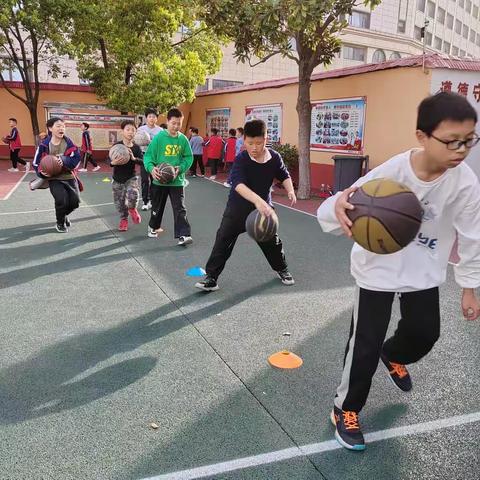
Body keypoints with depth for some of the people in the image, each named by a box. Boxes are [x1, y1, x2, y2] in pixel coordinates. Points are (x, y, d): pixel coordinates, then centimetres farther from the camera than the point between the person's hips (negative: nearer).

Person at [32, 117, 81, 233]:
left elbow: (76, 160, -12)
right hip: (54, 179, -2)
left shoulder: (69, 143, -4)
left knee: (75, 201, -5)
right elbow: (36, 164, 2)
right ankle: (60, 223, 9)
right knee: (61, 199, -21)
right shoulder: (44, 145, -6)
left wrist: (62, 159, -26)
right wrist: (42, 172, -18)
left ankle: (63, 215, 32)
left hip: (69, 177, 2)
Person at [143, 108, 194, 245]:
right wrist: (151, 168, -25)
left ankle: (183, 235, -3)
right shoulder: (159, 137, -9)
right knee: (157, 207, 17)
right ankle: (154, 227, 41)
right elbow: (148, 155, -7)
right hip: (159, 180, 0)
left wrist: (181, 168, -14)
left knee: (180, 208, -5)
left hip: (177, 181, 0)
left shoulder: (183, 139, -3)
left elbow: (189, 157, 3)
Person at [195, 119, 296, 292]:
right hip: (238, 208, -3)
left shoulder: (274, 157, -8)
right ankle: (211, 277, 4)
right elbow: (238, 184, -38)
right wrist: (258, 200, -53)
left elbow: (284, 175, 10)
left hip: (264, 207, 3)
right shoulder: (241, 160, -21)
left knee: (271, 241, 15)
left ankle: (282, 269, 41)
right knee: (223, 241, -6)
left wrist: (290, 190, -10)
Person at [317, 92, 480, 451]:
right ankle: (346, 409, 24)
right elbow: (339, 209, -28)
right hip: (379, 267, -3)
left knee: (425, 332, 15)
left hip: (424, 271, 4)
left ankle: (394, 356, 53)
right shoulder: (393, 171, -27)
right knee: (365, 343, 0)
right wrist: (339, 206, -53)